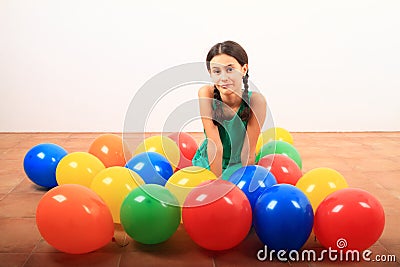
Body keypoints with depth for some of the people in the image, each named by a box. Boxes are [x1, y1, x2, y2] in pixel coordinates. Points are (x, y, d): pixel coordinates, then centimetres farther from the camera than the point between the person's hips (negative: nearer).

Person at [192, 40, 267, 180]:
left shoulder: (255, 101, -22)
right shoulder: (206, 94, -20)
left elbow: (248, 153, -18)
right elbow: (215, 145, -23)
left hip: (238, 165, 0)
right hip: (207, 163, 0)